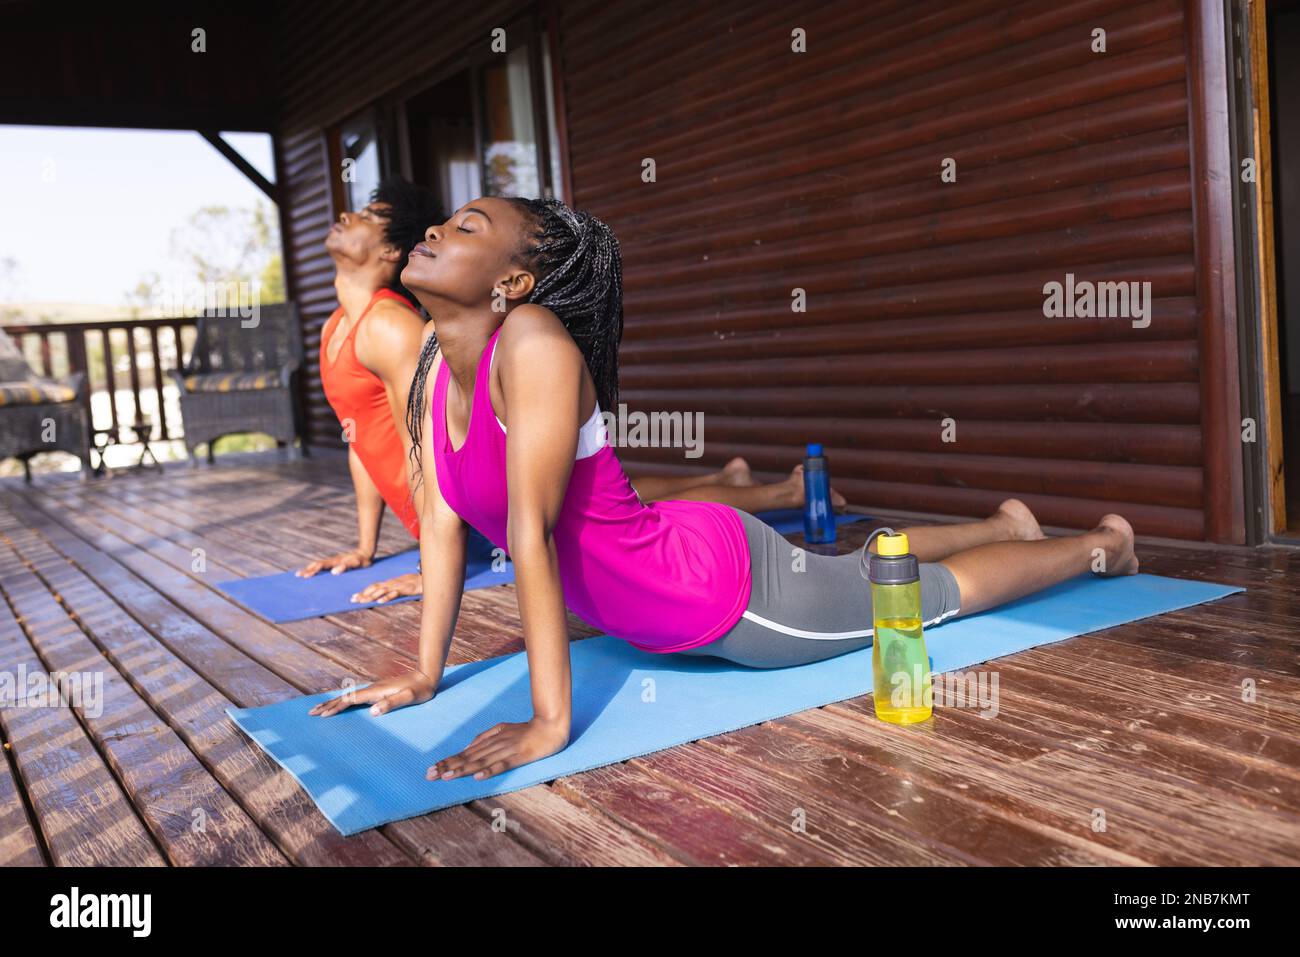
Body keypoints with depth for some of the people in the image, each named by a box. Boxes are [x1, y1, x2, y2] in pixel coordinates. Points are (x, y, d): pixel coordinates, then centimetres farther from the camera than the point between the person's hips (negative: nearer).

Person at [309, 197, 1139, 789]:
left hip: (728, 587, -7)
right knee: (860, 568, 31)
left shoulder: (533, 342, -29)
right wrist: (426, 675, 2)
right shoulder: (438, 365, -4)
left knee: (934, 593, 14)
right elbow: (444, 520, 0)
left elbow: (531, 529, -33)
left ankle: (1099, 544, 41)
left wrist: (551, 720, -33)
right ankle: (1003, 523, 56)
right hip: (673, 594, 8)